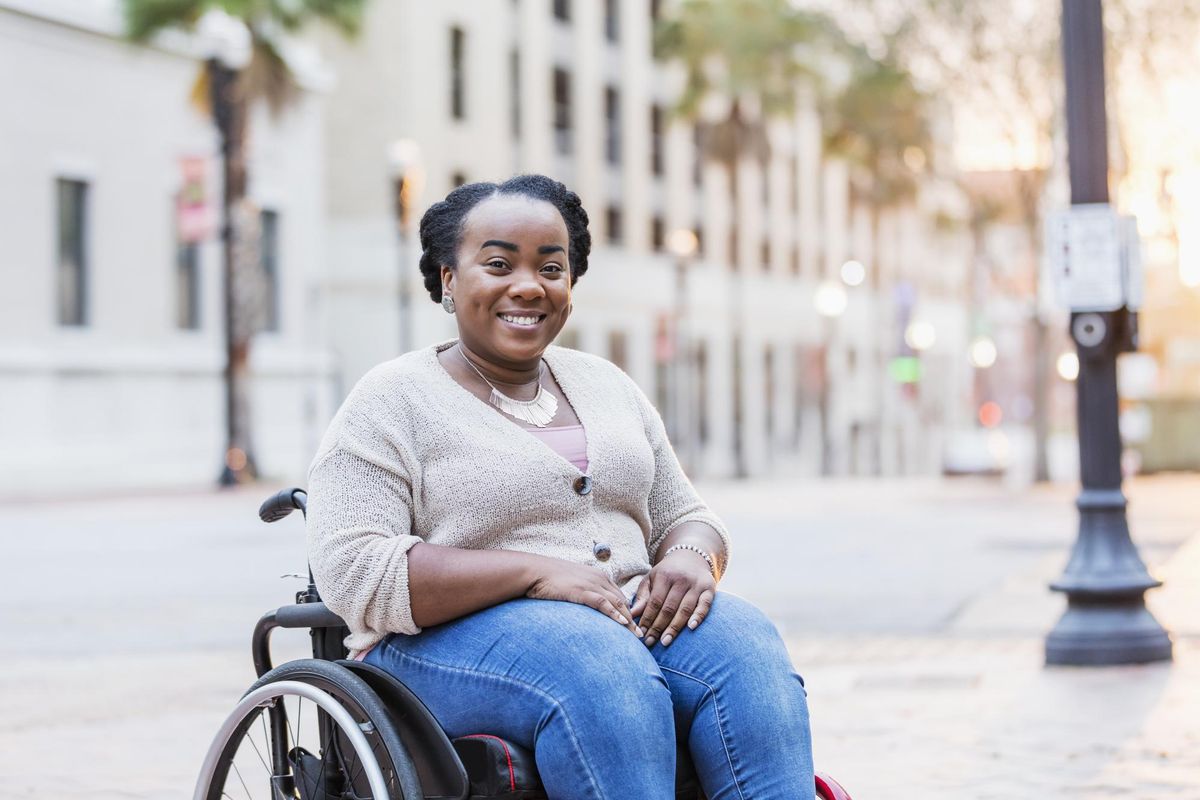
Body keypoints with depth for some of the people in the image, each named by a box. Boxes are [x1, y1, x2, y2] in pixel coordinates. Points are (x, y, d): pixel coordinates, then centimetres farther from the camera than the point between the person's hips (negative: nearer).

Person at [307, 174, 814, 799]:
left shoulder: (607, 385, 19)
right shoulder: (393, 401, 1)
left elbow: (685, 518, 21)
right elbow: (352, 572, -11)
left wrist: (690, 559, -6)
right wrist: (536, 570, -19)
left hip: (630, 618, 5)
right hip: (456, 640, -5)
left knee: (745, 647, -26)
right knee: (600, 668, -37)